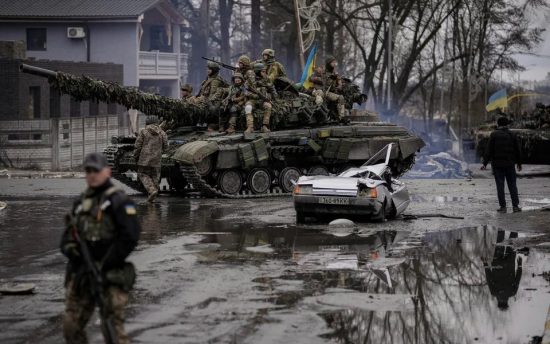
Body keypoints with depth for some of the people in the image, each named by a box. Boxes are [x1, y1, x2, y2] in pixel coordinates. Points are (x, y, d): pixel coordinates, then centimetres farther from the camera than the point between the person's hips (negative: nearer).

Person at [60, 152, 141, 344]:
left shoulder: (118, 200, -6)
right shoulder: (81, 202, 16)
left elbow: (130, 237, -15)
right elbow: (68, 235, 18)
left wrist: (103, 266, -15)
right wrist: (71, 248, -7)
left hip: (110, 276, -7)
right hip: (80, 274, 7)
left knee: (112, 328, -9)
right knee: (71, 325, 5)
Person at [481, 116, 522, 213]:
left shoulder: (494, 135, -4)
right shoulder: (512, 135, 4)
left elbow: (489, 150, -8)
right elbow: (518, 150, 7)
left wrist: (485, 163, -5)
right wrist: (519, 163, 18)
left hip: (497, 164, -2)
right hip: (509, 164, 2)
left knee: (500, 186, 1)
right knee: (512, 185, 7)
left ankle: (503, 206, -1)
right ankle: (515, 206, 4)